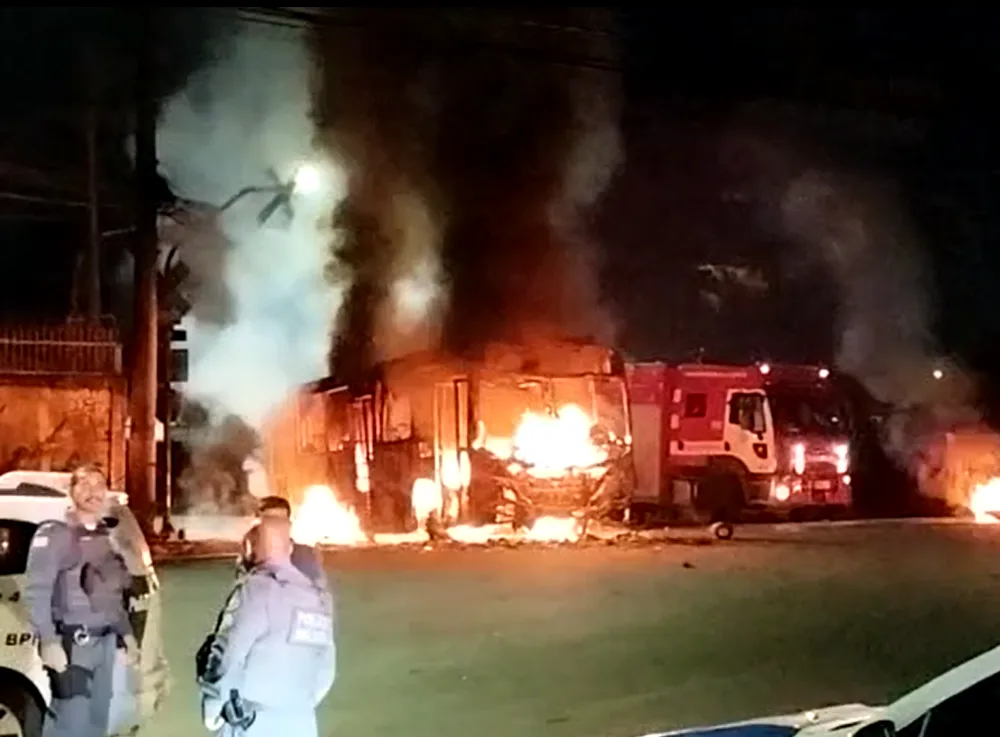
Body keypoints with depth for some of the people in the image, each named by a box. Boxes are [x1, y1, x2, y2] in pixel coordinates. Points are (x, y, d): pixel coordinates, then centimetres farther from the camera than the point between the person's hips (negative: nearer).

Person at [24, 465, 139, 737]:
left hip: (104, 641, 8)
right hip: (72, 642, -8)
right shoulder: (54, 533, -8)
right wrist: (48, 641, -23)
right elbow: (36, 591, -15)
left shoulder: (106, 536, 15)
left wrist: (125, 633, 16)